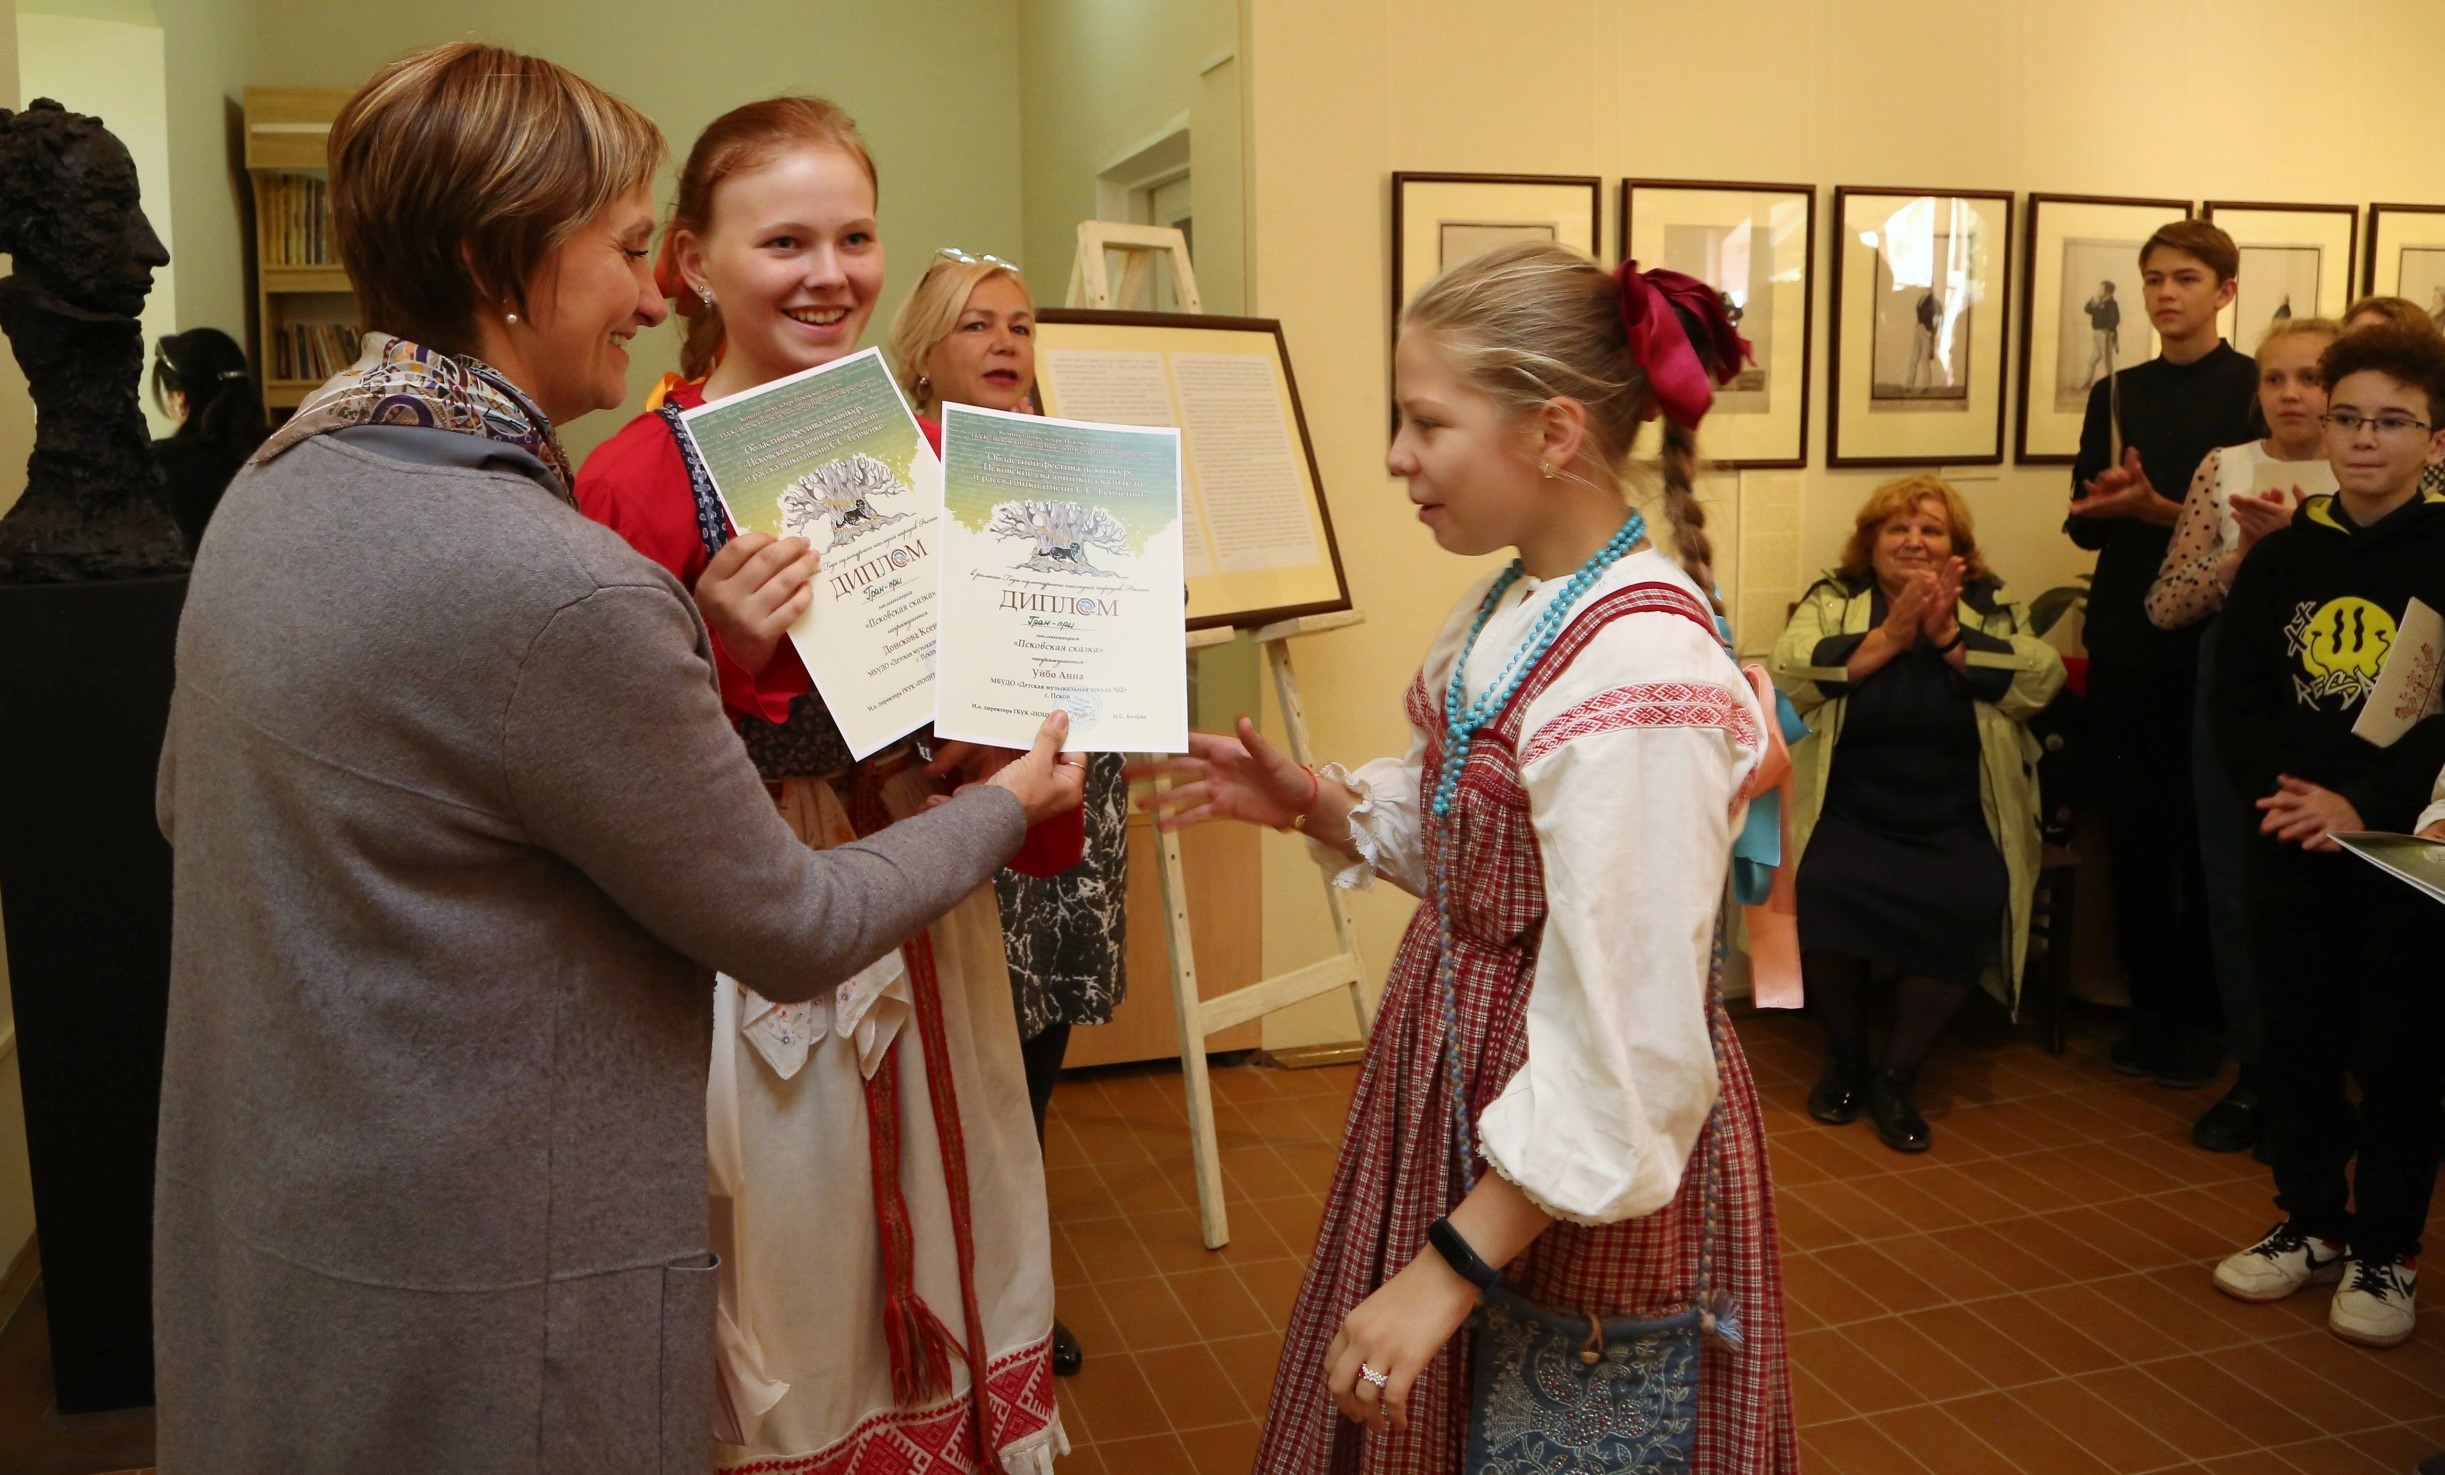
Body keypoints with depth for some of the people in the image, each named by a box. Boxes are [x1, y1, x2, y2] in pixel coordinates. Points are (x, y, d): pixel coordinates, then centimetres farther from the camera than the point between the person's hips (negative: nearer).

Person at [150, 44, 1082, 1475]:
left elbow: (189, 805, 15)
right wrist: (1006, 804, -1)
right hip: (480, 1301, -8)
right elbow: (793, 931, -18)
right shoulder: (555, 585, -29)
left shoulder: (276, 481, -1)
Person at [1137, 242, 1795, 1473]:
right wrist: (1306, 804, -3)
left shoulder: (1635, 678, -27)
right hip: (1456, 1082, 8)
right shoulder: (1509, 608, -1)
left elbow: (1619, 1063, -26)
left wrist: (1451, 1268, -20)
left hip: (1569, 1191, -8)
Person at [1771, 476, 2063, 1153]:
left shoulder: (1992, 606, 11)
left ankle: (1897, 1072, -7)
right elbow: (1791, 673, -12)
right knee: (1824, 887, -29)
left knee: (1970, 902, -28)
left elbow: (2043, 679, -6)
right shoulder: (1831, 601, 7)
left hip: (1957, 825, 1)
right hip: (1850, 817, -1)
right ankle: (1844, 1054, -2)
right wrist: (1890, 635, -15)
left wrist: (1949, 635, -13)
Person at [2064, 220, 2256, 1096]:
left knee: (2206, 836, 4)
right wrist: (2105, 506, -14)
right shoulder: (2115, 394, 12)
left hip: (2216, 645, -4)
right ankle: (2150, 1005, 18)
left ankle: (2202, 1016, 16)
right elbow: (2085, 527, 8)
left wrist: (2159, 510, -22)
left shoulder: (2256, 389, -2)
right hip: (2125, 643, 4)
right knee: (2134, 834, 7)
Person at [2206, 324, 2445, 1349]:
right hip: (2292, 852, 4)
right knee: (2297, 1044, 13)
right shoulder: (2281, 557, 6)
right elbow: (2237, 701, 3)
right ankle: (2312, 1223, 31)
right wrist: (2281, 788, -13)